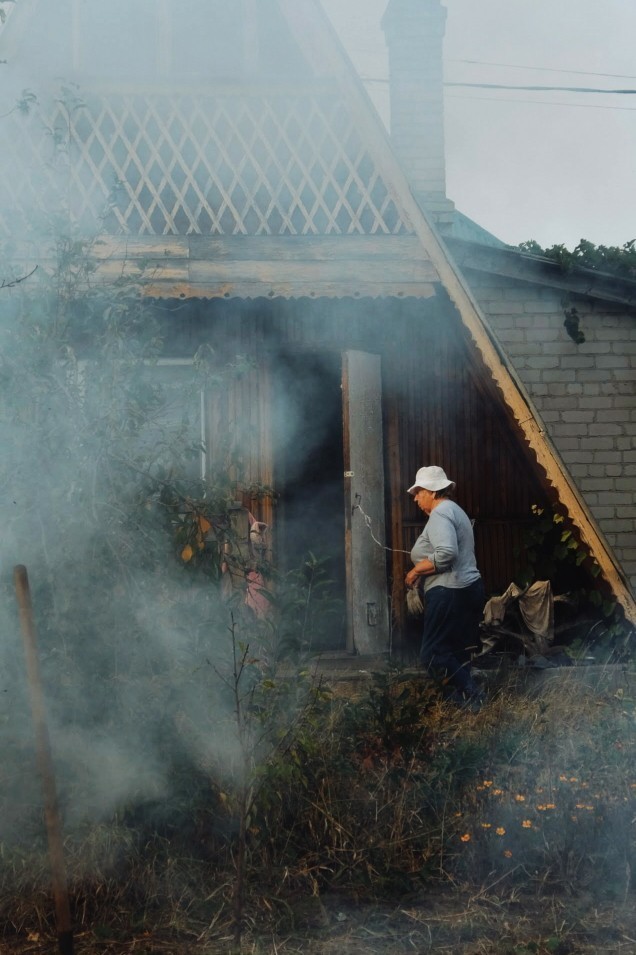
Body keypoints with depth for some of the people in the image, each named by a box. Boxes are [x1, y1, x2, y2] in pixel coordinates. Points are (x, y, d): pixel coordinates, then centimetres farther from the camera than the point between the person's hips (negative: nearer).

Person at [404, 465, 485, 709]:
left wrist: (416, 570, -15)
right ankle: (461, 698, 16)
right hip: (469, 588, 11)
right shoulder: (454, 510, 20)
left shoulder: (440, 514, -13)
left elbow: (446, 554, -27)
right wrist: (422, 570, 18)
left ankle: (471, 694, -9)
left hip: (449, 593, -11)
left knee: (433, 653, -7)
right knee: (458, 651, 13)